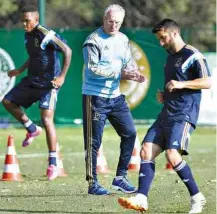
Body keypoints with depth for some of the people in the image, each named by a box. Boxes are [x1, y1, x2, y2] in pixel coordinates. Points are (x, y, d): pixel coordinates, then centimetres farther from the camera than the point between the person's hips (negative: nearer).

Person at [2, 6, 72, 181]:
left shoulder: (46, 35, -19)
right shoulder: (27, 35, 8)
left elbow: (67, 51, -21)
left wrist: (62, 76, -25)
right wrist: (20, 71, 17)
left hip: (48, 83, -9)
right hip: (32, 80, 9)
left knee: (47, 120, -13)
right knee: (8, 101, 6)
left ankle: (53, 164, -8)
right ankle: (32, 130, 22)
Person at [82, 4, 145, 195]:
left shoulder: (123, 40, 10)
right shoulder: (93, 41, -12)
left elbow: (129, 63, 12)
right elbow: (93, 69, -19)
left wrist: (134, 74, -11)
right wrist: (120, 73, -23)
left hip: (116, 96, 7)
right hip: (95, 96, -7)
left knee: (130, 133, 5)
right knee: (94, 141, -2)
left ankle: (120, 177, 15)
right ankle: (92, 183, 5)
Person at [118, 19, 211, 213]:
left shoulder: (193, 55, -6)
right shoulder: (170, 57, 21)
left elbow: (207, 82, -14)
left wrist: (181, 84, -22)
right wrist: (164, 95, 16)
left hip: (183, 114, -9)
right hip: (166, 113, 9)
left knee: (172, 155, -22)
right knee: (146, 151, -6)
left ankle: (197, 198, -7)